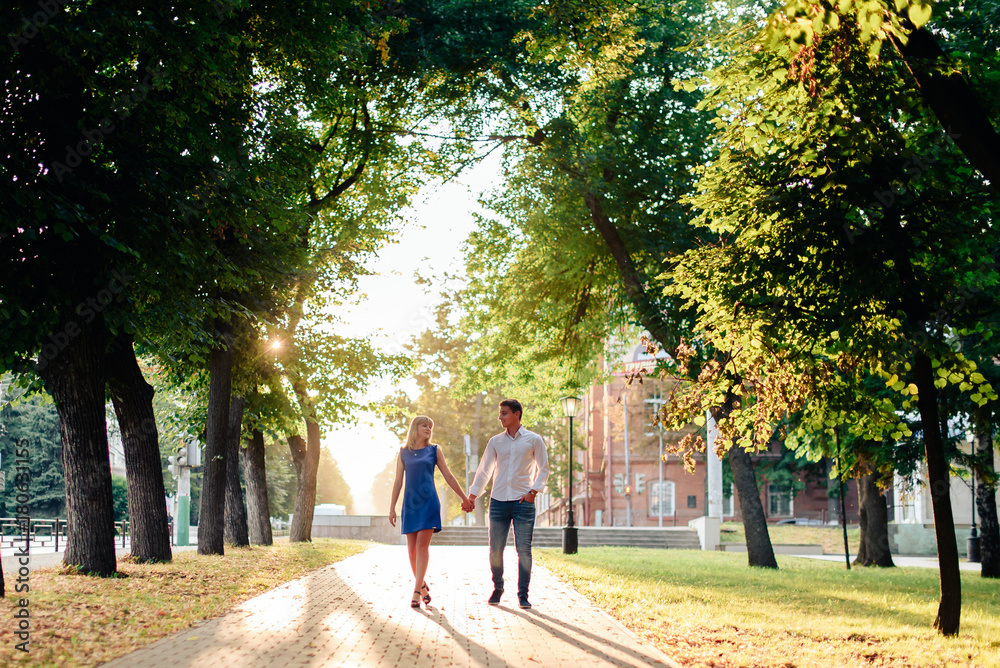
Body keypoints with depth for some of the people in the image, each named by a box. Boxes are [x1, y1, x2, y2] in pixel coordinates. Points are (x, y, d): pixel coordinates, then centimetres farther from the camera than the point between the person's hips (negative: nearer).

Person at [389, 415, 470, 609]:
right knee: (412, 548, 3)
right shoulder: (404, 452, 8)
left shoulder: (434, 450, 7)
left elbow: (448, 476, 11)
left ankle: (416, 592, -13)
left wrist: (464, 498, 11)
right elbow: (398, 481, 10)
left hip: (428, 502, -2)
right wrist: (392, 507, 7)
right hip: (410, 503, 2)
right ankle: (422, 586, 21)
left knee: (422, 545, -11)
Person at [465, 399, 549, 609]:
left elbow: (543, 469, 8)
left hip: (523, 502, -2)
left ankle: (523, 595, 5)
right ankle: (497, 588, 20)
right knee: (495, 549, 1)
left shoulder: (533, 440, 4)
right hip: (498, 501, 2)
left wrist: (533, 491, -4)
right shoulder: (495, 442, 10)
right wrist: (472, 495, 7)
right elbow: (484, 470, 14)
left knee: (523, 550, -4)